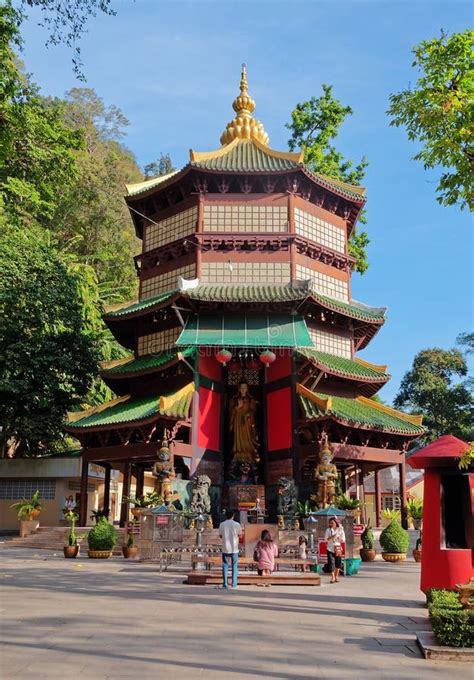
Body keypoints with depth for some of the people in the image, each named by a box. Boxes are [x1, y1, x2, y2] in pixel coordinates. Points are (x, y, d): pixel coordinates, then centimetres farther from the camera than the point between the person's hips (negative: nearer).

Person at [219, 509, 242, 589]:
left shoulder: (222, 524, -4)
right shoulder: (236, 524, -7)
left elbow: (220, 535, 5)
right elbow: (240, 534, 1)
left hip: (225, 548, 1)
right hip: (234, 548, 0)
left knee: (225, 565, 7)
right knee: (234, 565, 11)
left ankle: (225, 583, 2)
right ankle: (234, 583, 12)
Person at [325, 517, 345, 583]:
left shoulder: (340, 530, 3)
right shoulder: (328, 530, 4)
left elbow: (343, 540, 3)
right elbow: (326, 539, -1)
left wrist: (337, 538, -14)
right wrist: (331, 537, -16)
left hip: (338, 548, 1)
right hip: (330, 548, -1)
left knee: (338, 563, 6)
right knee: (331, 563, -9)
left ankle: (336, 576, 22)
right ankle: (332, 577, -8)